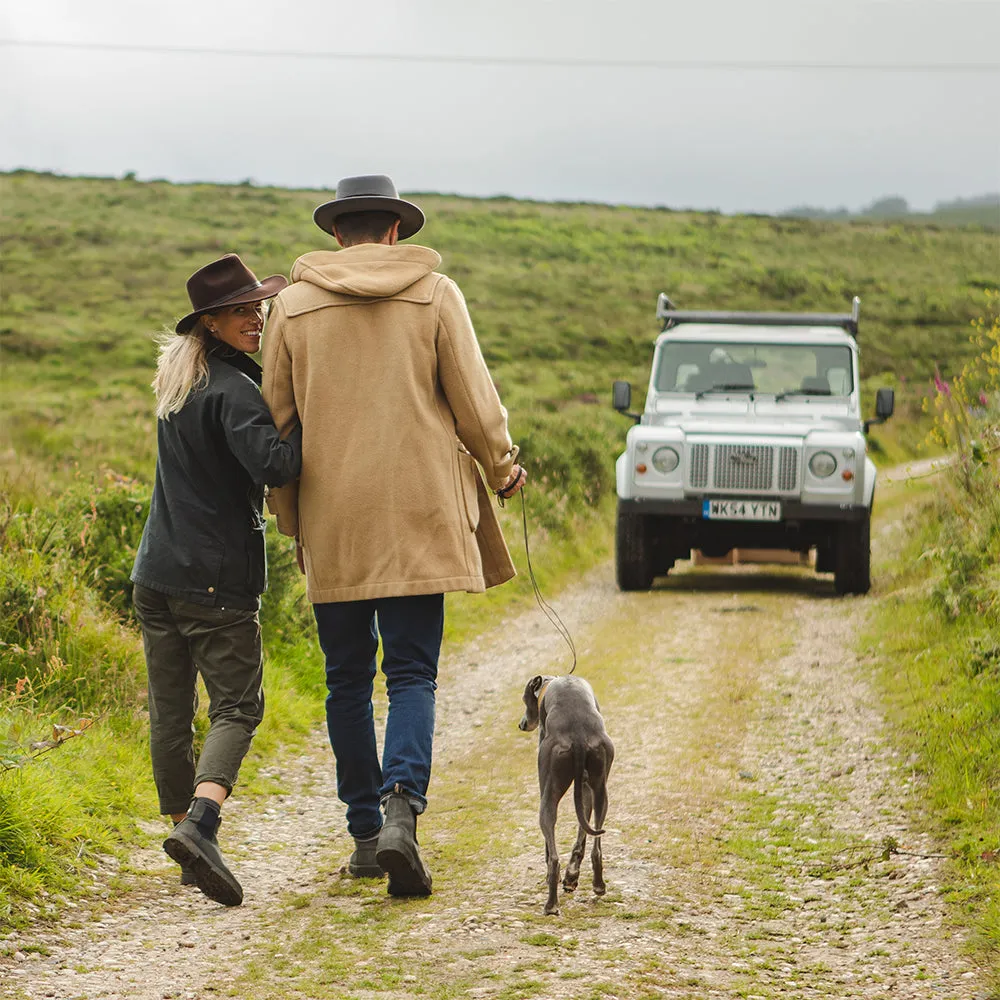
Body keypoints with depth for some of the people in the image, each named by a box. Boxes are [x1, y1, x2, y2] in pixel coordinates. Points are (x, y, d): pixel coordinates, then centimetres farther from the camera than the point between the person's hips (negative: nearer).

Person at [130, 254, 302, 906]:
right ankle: (199, 827, -23)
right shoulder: (232, 390, -14)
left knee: (170, 712, 10)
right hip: (217, 581, -8)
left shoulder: (177, 380, 14)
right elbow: (275, 466, -27)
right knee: (237, 708, -5)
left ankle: (186, 829, 17)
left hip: (156, 575, 8)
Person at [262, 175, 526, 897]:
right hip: (417, 513, -1)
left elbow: (276, 416, 8)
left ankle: (366, 833, 13)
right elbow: (473, 397, 1)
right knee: (412, 672, 1)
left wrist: (288, 514, 19)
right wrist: (502, 467, 19)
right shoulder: (435, 294, 1)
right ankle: (401, 805, -22)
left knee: (348, 679, 10)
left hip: (331, 520, 1)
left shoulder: (295, 303, 5)